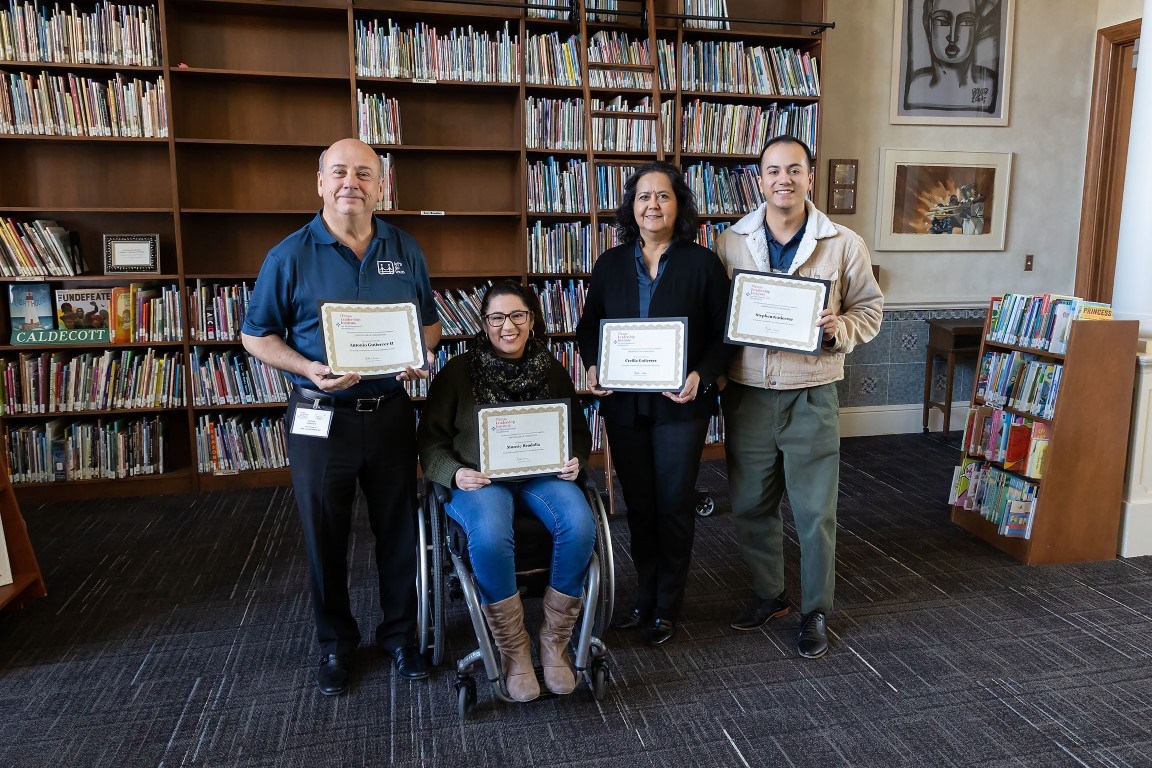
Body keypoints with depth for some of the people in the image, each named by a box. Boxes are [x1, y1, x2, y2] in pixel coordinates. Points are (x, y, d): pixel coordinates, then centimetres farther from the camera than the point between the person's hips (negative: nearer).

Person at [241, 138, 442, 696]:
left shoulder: (406, 252, 4)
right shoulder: (290, 256, -4)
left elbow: (429, 322, 13)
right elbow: (256, 335, 0)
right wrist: (309, 369, -17)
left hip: (391, 413, 2)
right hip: (320, 416, -2)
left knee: (398, 529, 12)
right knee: (325, 537, 11)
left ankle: (399, 634, 33)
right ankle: (335, 642, 32)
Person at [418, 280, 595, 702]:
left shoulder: (552, 371, 12)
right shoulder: (458, 372, 4)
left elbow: (578, 431, 18)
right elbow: (430, 438, 5)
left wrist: (575, 460, -4)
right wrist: (455, 473, -14)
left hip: (543, 475, 3)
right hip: (480, 479, -2)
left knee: (579, 524, -30)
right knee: (489, 535, -37)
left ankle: (555, 642, -10)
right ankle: (513, 650, -14)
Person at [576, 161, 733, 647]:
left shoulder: (703, 264, -3)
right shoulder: (610, 265, 6)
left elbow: (724, 335, -2)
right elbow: (589, 327, 12)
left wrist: (702, 375, -20)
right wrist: (593, 366, -8)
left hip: (680, 405, -3)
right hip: (624, 404, 3)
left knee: (674, 504, 5)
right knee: (638, 503, 13)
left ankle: (667, 607, 22)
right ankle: (644, 597, 30)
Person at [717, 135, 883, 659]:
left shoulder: (844, 244, -2)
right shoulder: (731, 242, 3)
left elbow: (870, 308, 6)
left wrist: (839, 329, -15)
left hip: (811, 395, -2)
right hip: (746, 394, 2)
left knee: (815, 511, 5)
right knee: (750, 505, 13)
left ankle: (816, 611, 26)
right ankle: (768, 594, 35)